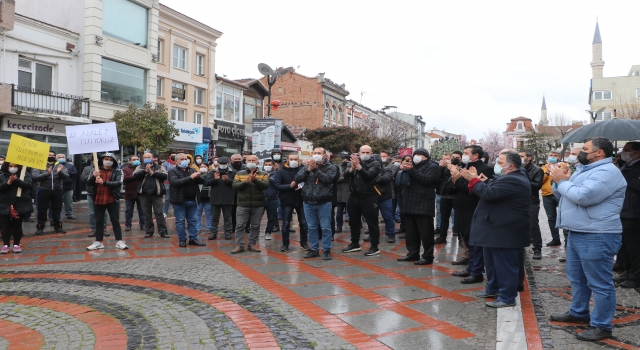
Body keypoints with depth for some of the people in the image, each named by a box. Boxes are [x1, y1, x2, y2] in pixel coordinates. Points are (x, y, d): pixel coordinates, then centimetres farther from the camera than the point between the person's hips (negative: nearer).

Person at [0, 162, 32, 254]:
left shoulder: (25, 174, 5)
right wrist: (8, 183, -21)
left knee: (17, 226, 5)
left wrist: (16, 180, -22)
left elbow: (29, 185, -11)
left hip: (20, 205, -1)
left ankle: (16, 244, 14)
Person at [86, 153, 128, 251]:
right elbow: (89, 183, -2)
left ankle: (119, 241, 4)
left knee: (115, 221, 2)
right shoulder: (96, 171, 7)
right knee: (99, 221, 10)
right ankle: (98, 242, 17)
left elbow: (119, 183, -16)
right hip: (98, 200, 3)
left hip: (112, 200, -3)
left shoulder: (117, 172, -1)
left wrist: (104, 182, -26)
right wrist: (93, 176, -24)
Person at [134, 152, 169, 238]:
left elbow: (165, 175, -9)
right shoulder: (140, 167, 13)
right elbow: (135, 175, -5)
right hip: (144, 194, 2)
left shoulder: (160, 167, 9)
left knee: (159, 213, -2)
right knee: (147, 214, 9)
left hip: (157, 194, -2)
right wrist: (145, 170, -16)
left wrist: (152, 172, -13)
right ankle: (148, 231, 18)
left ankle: (163, 232, 3)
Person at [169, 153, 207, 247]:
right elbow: (175, 182, -20)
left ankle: (193, 239, 16)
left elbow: (202, 181, 5)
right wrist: (190, 177, -24)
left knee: (192, 220, 9)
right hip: (180, 200, -4)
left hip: (192, 200, 4)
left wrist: (198, 177, -19)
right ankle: (182, 240, 12)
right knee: (180, 221, 3)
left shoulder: (192, 170, 13)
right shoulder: (172, 171, -2)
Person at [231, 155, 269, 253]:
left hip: (258, 205, 0)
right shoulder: (239, 174, 6)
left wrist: (255, 179, -24)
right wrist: (246, 181, -19)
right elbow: (235, 186, -5)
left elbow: (265, 185, -11)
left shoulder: (263, 174, 4)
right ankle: (239, 245, 6)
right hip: (243, 205, 0)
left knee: (255, 226, 7)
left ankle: (252, 244, 17)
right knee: (240, 226, 0)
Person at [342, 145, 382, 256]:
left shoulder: (375, 163, -3)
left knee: (372, 222, 0)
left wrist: (358, 166, -27)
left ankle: (374, 247, 8)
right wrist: (352, 168, -23)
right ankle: (355, 244, 29)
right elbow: (346, 176, -5)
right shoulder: (353, 162, 9)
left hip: (369, 197, -5)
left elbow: (368, 176, -19)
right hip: (354, 197, 5)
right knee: (354, 222, 15)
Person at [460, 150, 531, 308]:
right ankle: (492, 288, 34)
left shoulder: (513, 181, -23)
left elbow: (489, 194, -28)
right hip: (498, 229, 12)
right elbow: (492, 192, 15)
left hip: (505, 232, -12)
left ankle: (507, 297, 6)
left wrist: (473, 180, -15)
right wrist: (479, 181, 1)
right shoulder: (510, 177, 14)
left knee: (505, 264, -3)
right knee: (492, 261, 21)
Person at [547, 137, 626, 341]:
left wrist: (562, 181, -13)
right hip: (577, 234, 11)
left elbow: (583, 197, -28)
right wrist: (560, 180, -3)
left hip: (596, 237, -10)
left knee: (599, 283, -1)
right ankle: (578, 313, 36)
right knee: (577, 278, 21)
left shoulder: (607, 172, -16)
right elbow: (562, 195, 17)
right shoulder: (583, 170, 16)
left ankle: (602, 326, 8)